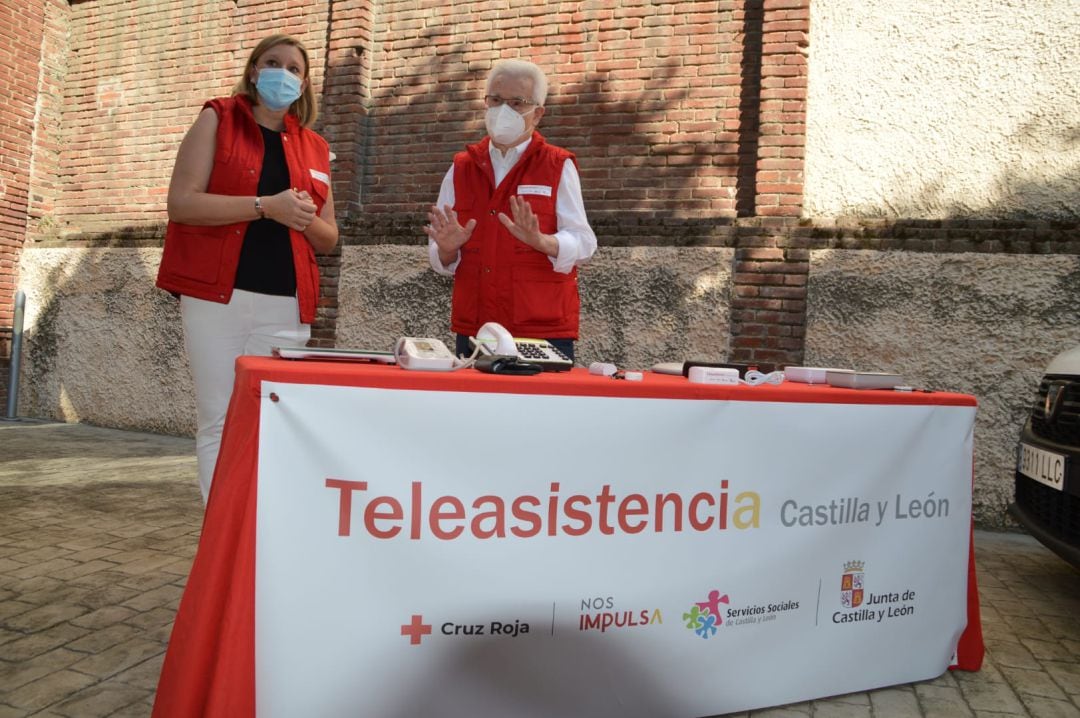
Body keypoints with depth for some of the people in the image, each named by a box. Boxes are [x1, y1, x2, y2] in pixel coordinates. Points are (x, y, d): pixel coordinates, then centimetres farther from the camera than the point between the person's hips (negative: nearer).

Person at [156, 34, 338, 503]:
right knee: (220, 423, -2)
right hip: (217, 297, -3)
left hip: (285, 306, 3)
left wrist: (305, 219, -4)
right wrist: (266, 206, -16)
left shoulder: (315, 148, 16)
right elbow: (182, 202, -7)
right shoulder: (217, 119, 6)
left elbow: (329, 238, 19)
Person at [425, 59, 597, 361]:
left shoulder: (558, 167, 2)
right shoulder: (461, 168, 12)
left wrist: (539, 241, -27)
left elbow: (582, 242, -8)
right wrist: (448, 248, -11)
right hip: (472, 328, 3)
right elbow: (439, 259, 12)